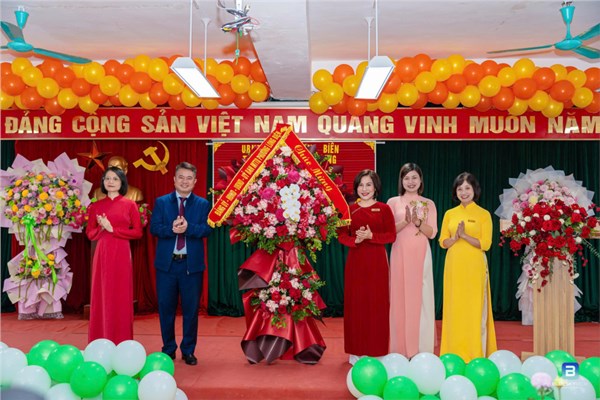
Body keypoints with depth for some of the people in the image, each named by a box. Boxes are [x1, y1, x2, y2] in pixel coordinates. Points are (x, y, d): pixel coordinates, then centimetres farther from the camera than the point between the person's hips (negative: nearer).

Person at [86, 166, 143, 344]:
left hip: (121, 254, -2)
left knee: (121, 297, 0)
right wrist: (101, 228, -10)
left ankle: (121, 344, 8)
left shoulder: (130, 205, 2)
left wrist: (112, 229, -10)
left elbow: (137, 232, -4)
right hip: (102, 254, 2)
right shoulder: (96, 206, 9)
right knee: (102, 296, 4)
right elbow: (90, 234, 10)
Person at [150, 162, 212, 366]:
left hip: (192, 263, 0)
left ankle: (188, 350, 19)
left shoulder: (203, 204, 5)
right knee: (166, 308, 8)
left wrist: (188, 228, -22)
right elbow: (154, 228, -3)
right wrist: (171, 229, -21)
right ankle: (168, 349, 22)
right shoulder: (161, 202, 6)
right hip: (166, 263, 1)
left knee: (191, 309, 5)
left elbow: (207, 229, -6)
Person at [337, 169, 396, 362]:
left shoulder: (384, 208, 3)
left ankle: (376, 350, 12)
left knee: (377, 303, 1)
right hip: (355, 261, 1)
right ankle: (356, 351, 13)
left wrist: (371, 236, -15)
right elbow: (341, 235, 5)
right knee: (355, 303, 3)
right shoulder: (350, 209, 7)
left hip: (377, 261, -1)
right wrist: (355, 240, -13)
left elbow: (391, 235, -1)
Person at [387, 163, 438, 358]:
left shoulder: (428, 204, 7)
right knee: (400, 297, 0)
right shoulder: (393, 202, 5)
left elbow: (432, 233, 2)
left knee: (420, 297, 0)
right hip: (400, 254, 0)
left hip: (421, 255, 0)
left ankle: (421, 349, 8)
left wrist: (417, 221, -15)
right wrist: (405, 221, -15)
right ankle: (401, 348, 8)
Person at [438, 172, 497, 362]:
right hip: (454, 266, 3)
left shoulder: (483, 214, 0)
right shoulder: (450, 214, 9)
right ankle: (454, 353, 12)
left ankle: (476, 354, 6)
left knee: (474, 307, -1)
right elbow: (443, 242, 7)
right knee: (455, 307, 5)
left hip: (474, 266, -3)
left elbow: (485, 244, -6)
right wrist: (456, 237, -12)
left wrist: (465, 235, -17)